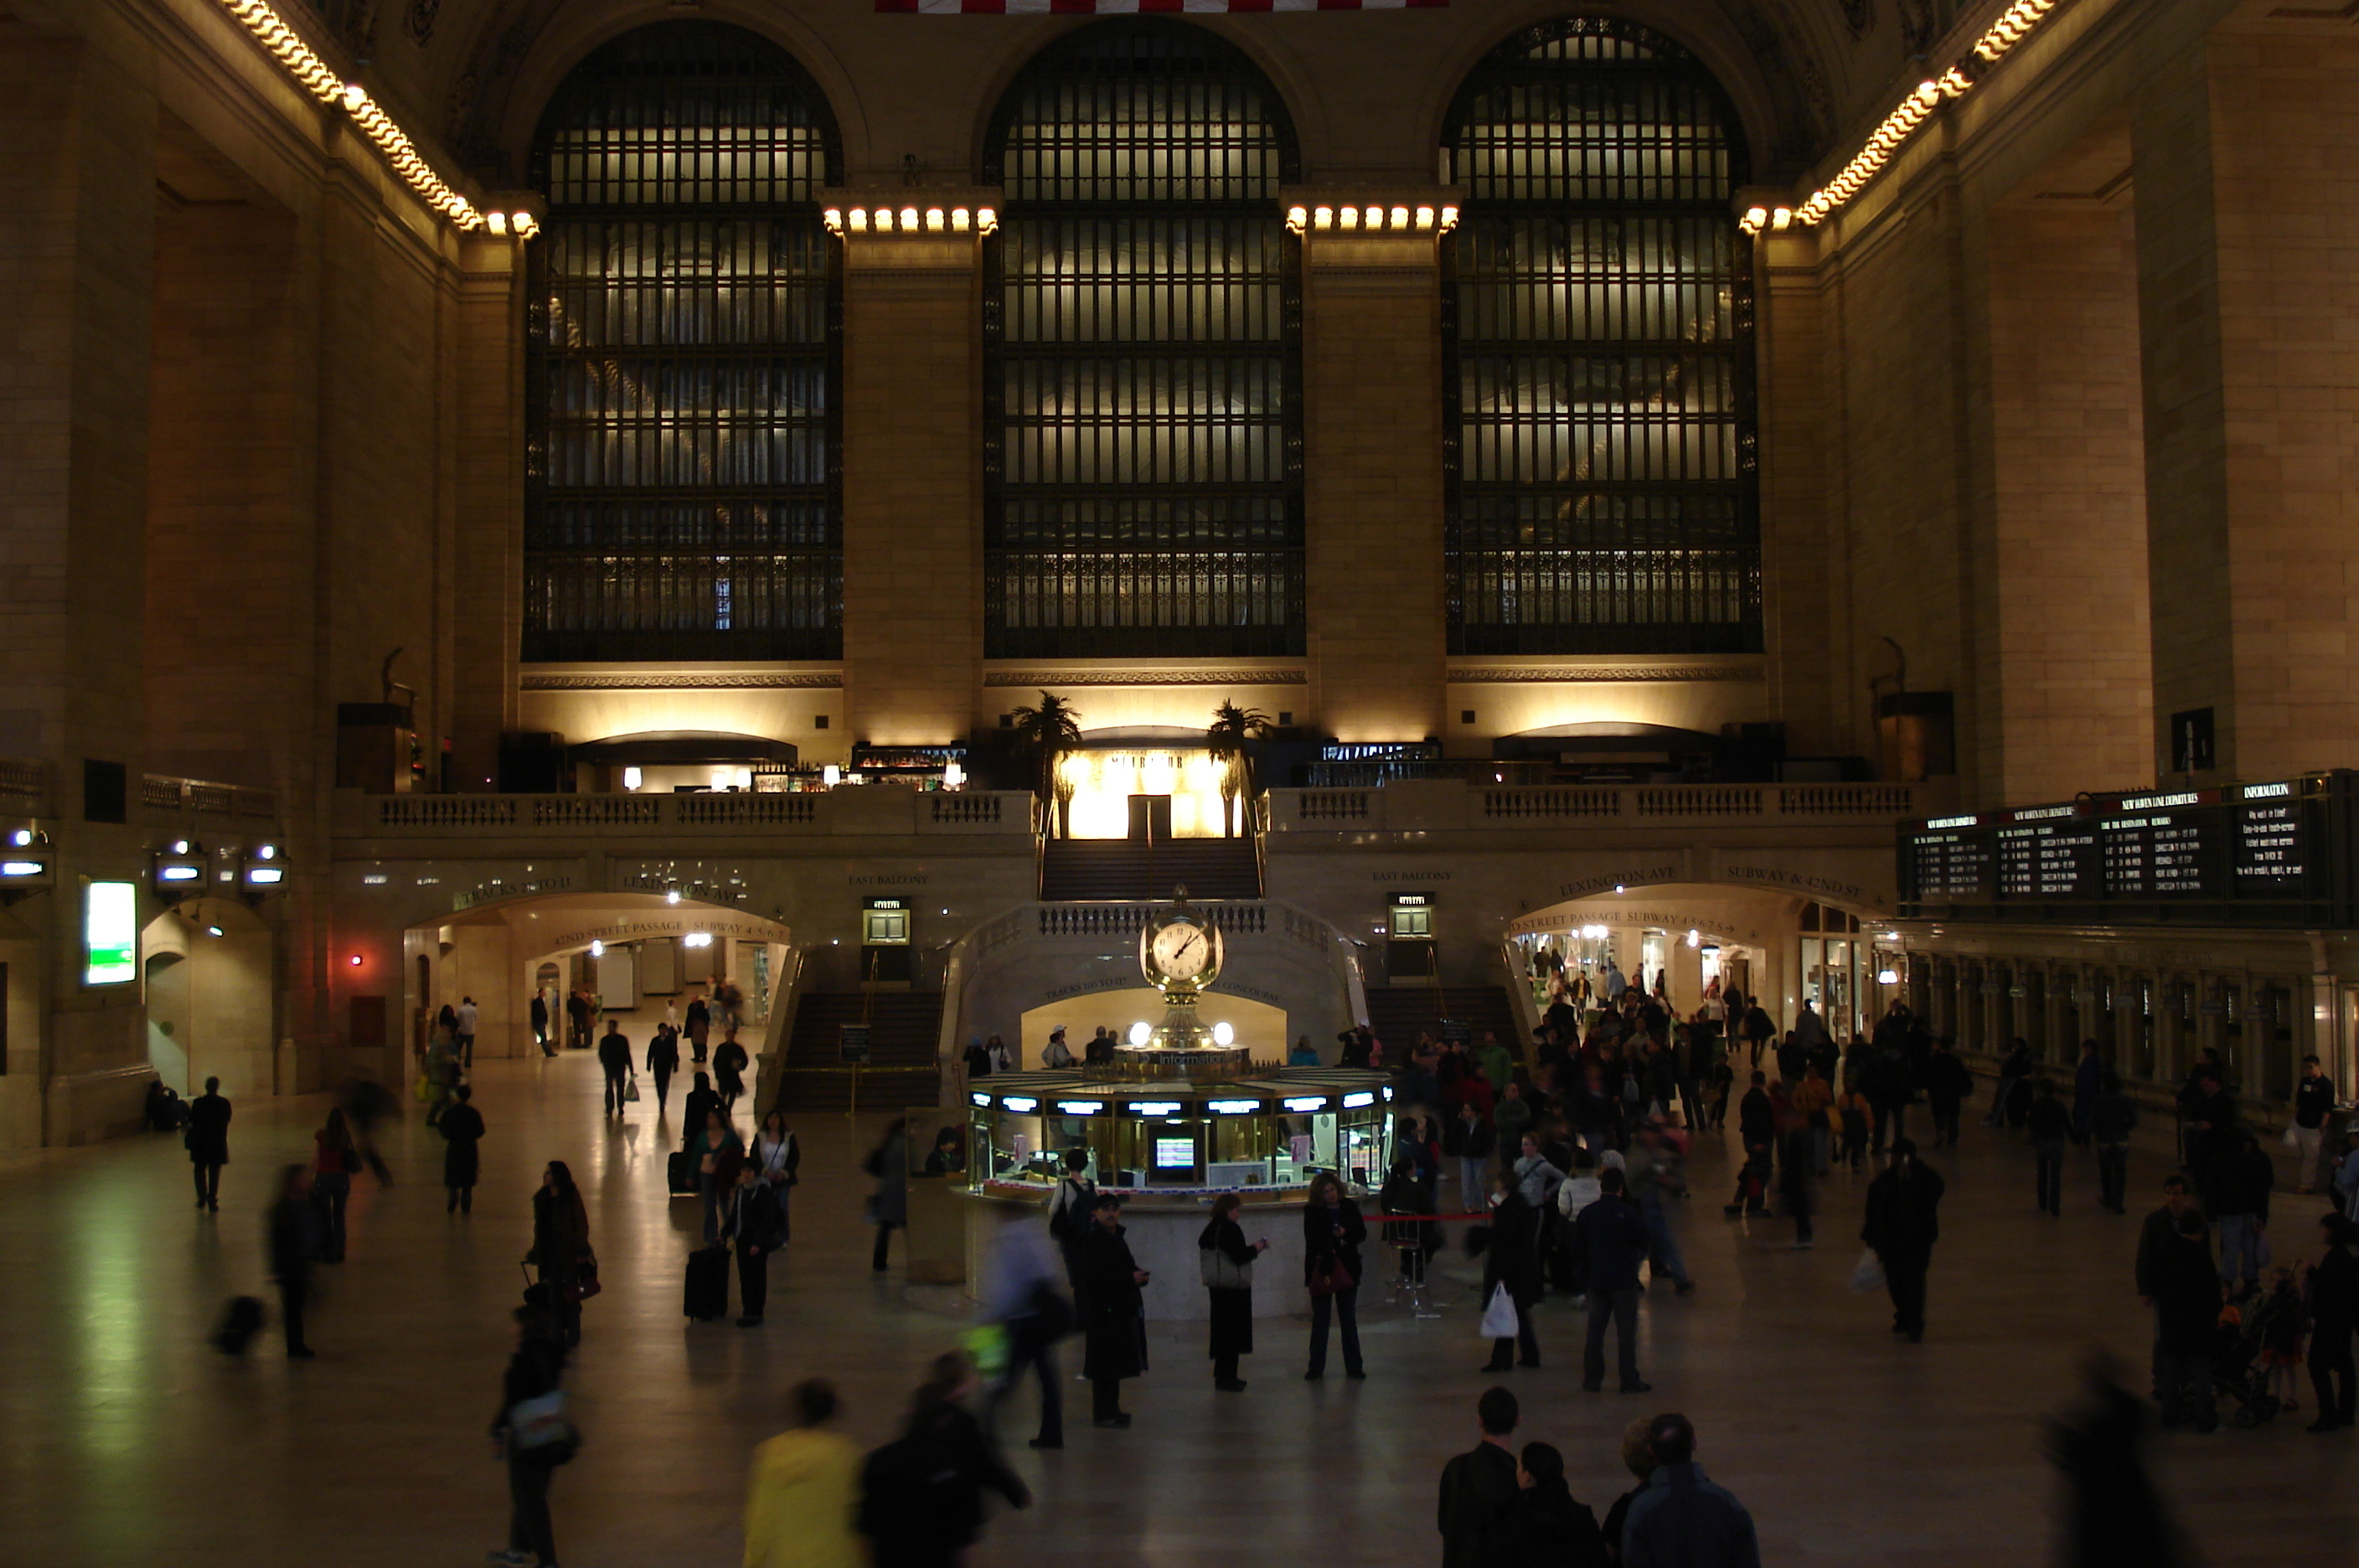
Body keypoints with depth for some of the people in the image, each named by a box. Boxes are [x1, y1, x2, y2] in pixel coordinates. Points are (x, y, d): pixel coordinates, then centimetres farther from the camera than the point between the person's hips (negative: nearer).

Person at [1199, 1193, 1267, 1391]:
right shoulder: (1231, 1229, -15)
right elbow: (1239, 1256, -20)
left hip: (1217, 1286, 9)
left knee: (1223, 1331, 13)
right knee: (1232, 1332, -5)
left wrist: (1250, 1249, 15)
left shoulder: (1210, 1230, 13)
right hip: (1234, 1287, -9)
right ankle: (1226, 1376, -3)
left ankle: (1223, 1375, 18)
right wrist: (1255, 1249, -3)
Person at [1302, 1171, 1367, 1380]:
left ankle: (1354, 1367, 15)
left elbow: (1361, 1233, 2)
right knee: (1320, 1320, 3)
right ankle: (1316, 1368, 11)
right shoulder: (1312, 1212, -3)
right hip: (1321, 1269, -2)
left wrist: (1346, 1234, -17)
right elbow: (1313, 1240, -9)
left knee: (1349, 1320, 8)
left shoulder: (1349, 1207, 4)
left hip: (1347, 1269, 2)